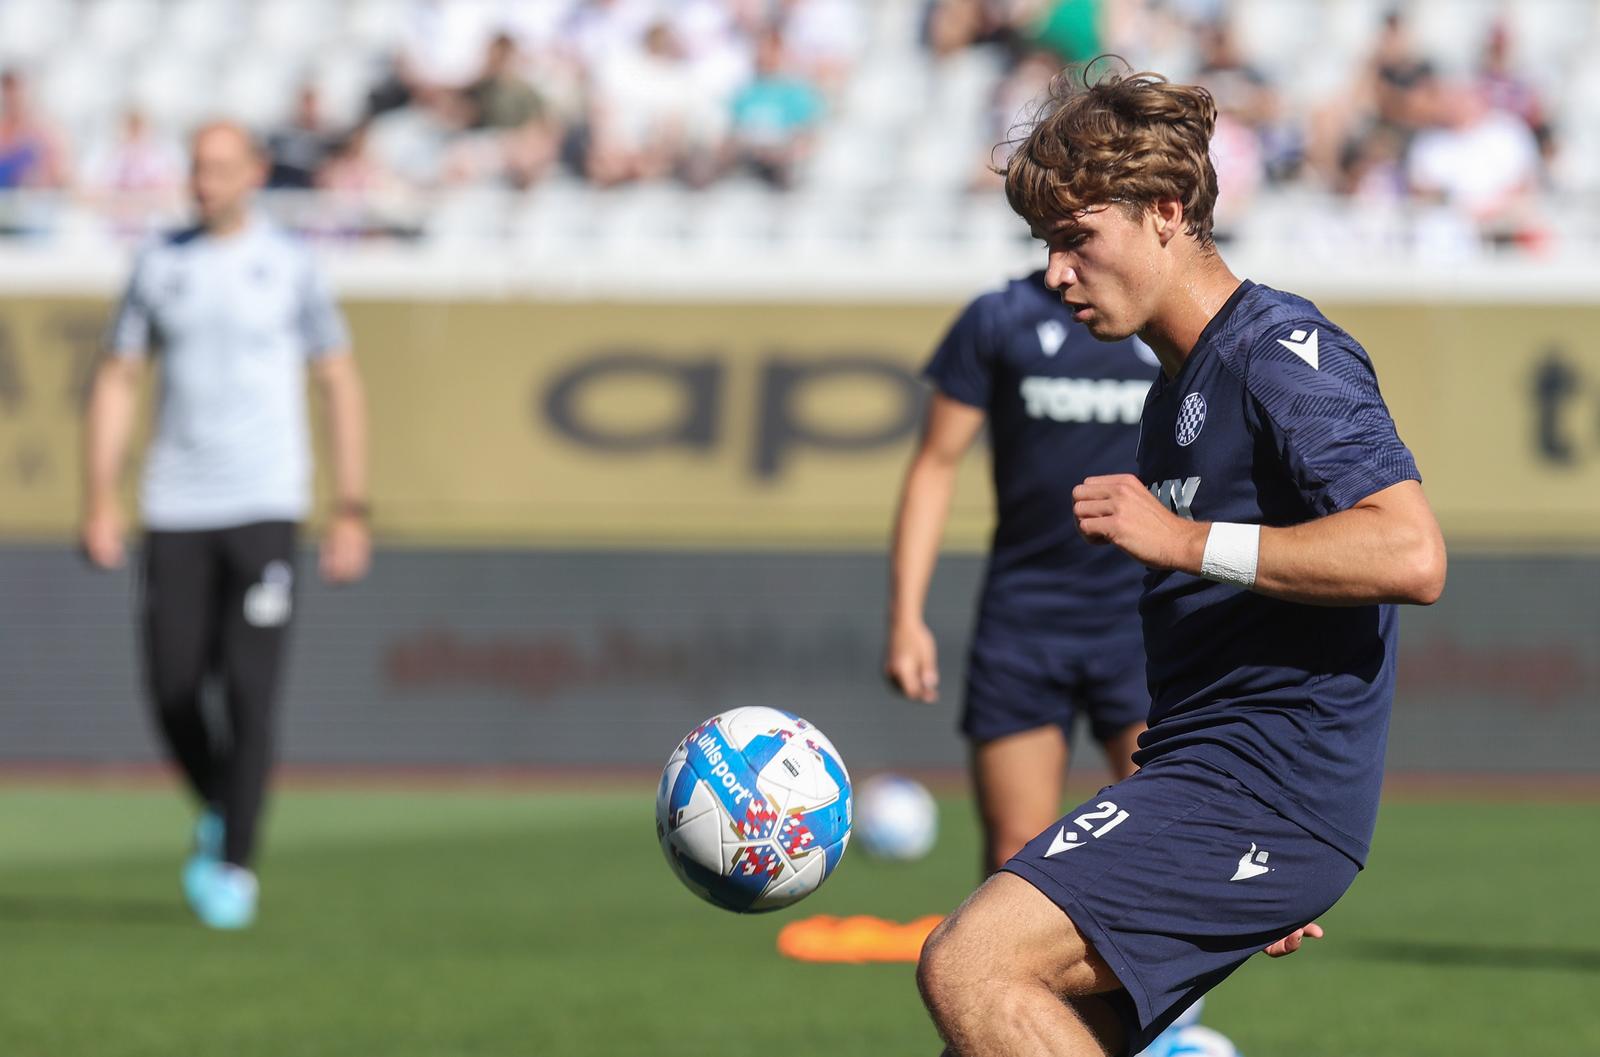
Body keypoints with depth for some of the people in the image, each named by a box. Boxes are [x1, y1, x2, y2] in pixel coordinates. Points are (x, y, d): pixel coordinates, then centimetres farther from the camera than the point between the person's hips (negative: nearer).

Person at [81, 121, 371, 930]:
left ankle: (235, 865, -3)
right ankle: (218, 812, 26)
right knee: (172, 692, -1)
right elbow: (116, 381, 11)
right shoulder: (161, 265, 8)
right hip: (175, 511, 2)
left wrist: (351, 513, -1)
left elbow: (340, 385, 4)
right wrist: (100, 502, 2)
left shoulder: (288, 267, 2)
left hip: (263, 506, -2)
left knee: (250, 693, -11)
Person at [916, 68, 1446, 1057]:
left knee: (970, 967, -23)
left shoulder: (1280, 350, -9)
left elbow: (1410, 554, -23)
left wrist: (1182, 539, -20)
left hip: (1259, 788, -10)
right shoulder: (1179, 388, 22)